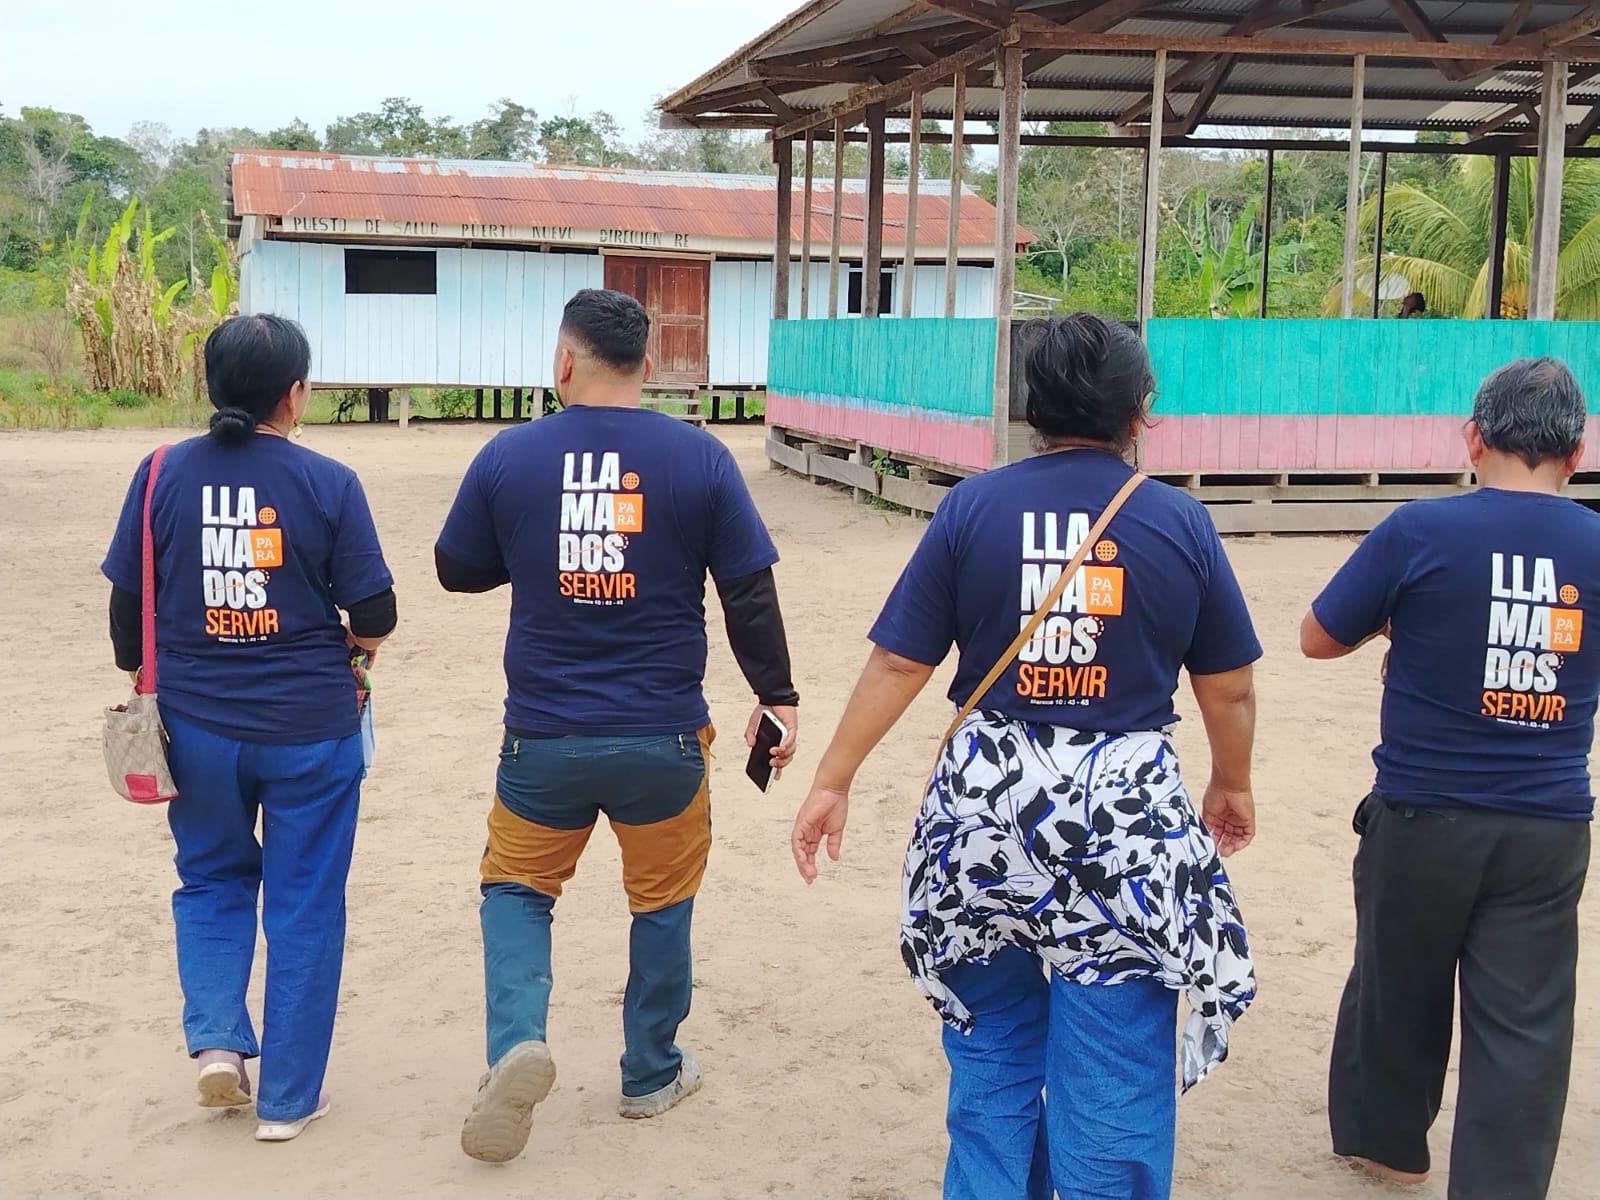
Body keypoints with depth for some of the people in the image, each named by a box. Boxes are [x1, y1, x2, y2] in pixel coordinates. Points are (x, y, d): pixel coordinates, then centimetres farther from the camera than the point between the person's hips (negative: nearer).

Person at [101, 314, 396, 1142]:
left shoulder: (163, 474, -4)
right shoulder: (326, 482, -11)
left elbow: (128, 601, 2)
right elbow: (374, 615, -9)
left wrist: (143, 682, 19)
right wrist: (356, 639, 14)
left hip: (197, 725, 2)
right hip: (309, 729, -2)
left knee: (212, 880, 25)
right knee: (304, 904, 11)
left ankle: (216, 1039, 9)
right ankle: (287, 1097, 17)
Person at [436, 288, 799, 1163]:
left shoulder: (508, 456, -6)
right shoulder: (698, 458, -8)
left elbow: (457, 570, 7)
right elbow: (749, 593, -4)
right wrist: (777, 695, 7)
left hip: (543, 737, 0)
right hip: (663, 736, 0)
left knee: (516, 886, 20)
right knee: (662, 900, 19)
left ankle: (516, 1042, -3)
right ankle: (650, 1075, 32)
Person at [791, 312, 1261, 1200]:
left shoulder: (973, 506, -3)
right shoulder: (1180, 522, -2)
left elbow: (897, 664, -4)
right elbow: (1229, 689, 5)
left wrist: (831, 781, 4)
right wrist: (1232, 786, 23)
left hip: (986, 803, 2)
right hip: (1127, 814, -1)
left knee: (993, 1050, 19)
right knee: (1113, 1075, 7)